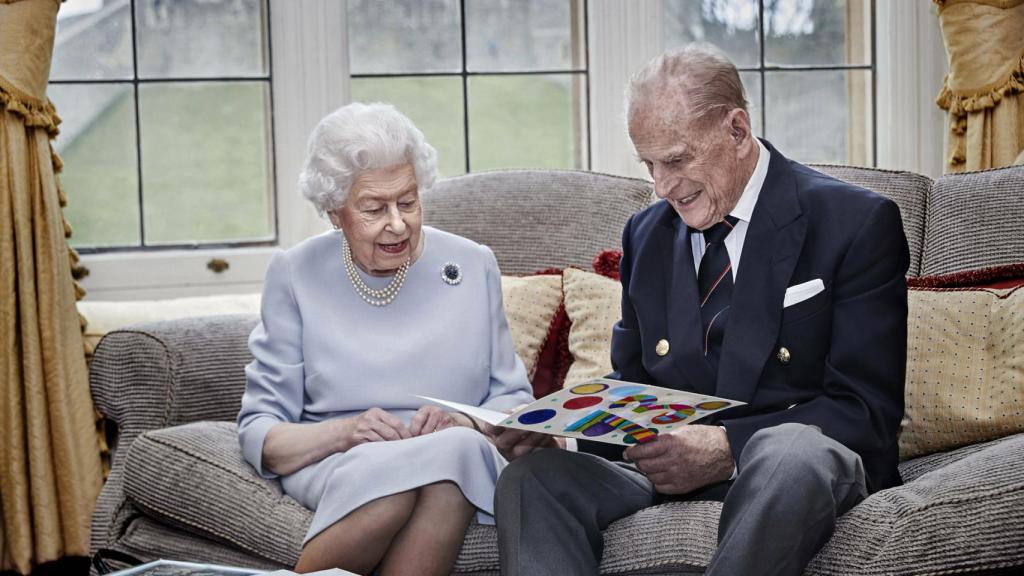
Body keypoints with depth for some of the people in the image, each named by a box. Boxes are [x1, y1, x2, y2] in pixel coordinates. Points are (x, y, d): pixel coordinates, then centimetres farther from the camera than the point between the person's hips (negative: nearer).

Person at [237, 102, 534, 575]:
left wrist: (463, 423, -11)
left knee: (456, 447, -36)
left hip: (464, 455, 1)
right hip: (334, 465, -1)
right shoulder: (295, 275, 5)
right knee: (388, 470, -37)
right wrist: (343, 432, -18)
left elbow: (513, 399, 12)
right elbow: (259, 433, 2)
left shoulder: (473, 266, 10)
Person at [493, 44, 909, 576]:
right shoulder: (647, 232, 16)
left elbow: (867, 410, -9)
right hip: (667, 463, 5)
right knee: (531, 476, -25)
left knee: (790, 451, -41)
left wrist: (726, 447, -22)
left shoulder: (858, 223, -3)